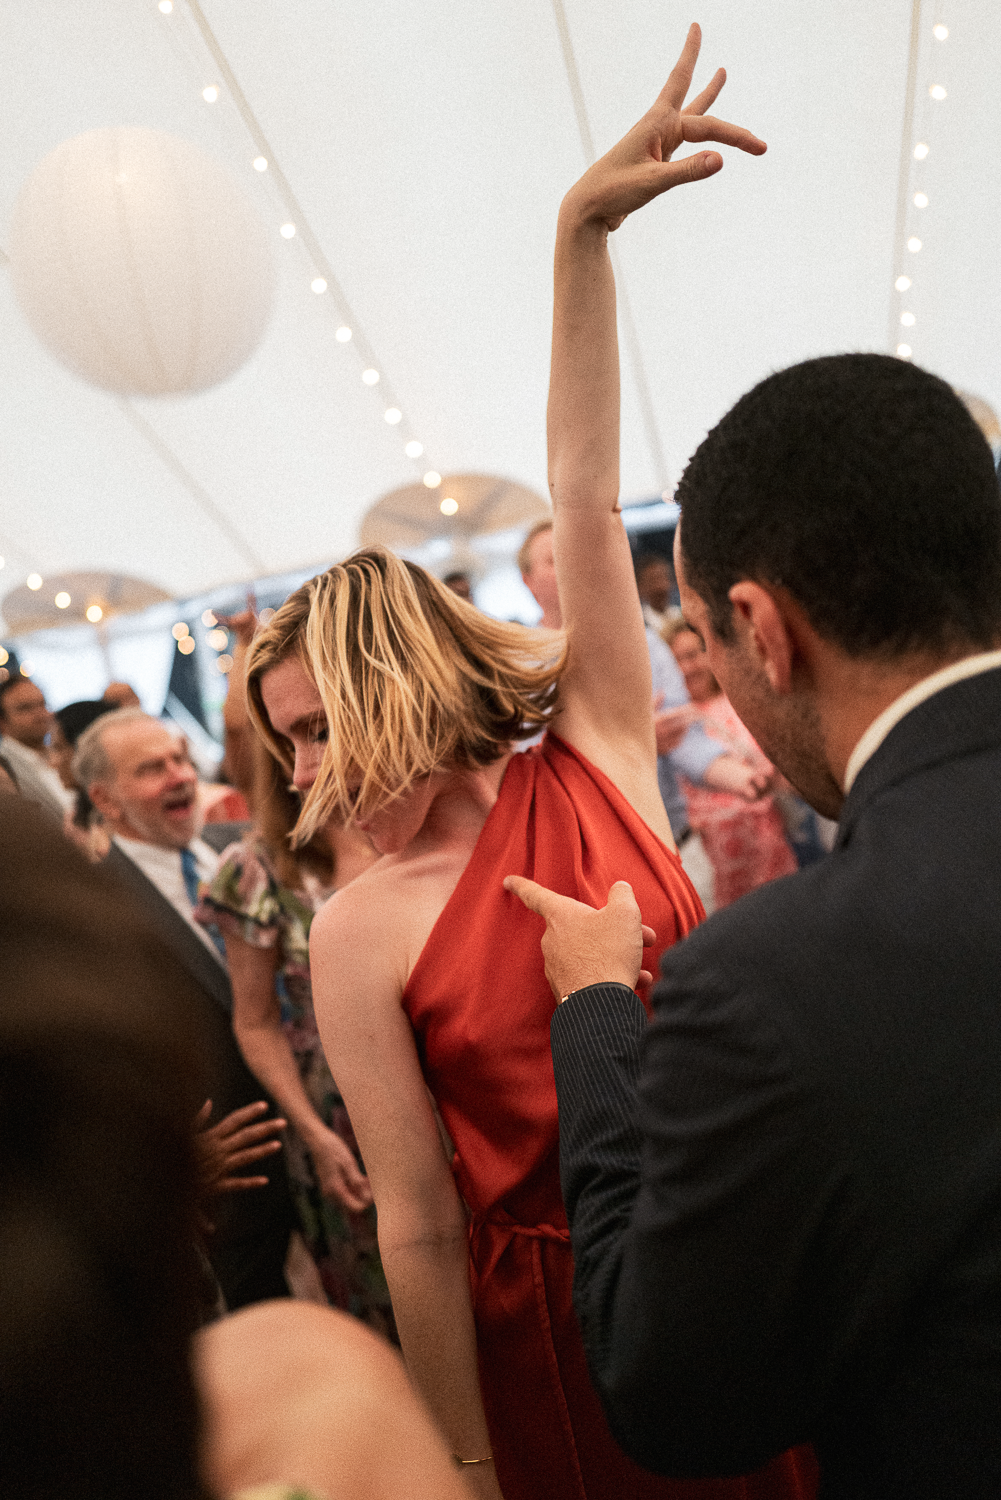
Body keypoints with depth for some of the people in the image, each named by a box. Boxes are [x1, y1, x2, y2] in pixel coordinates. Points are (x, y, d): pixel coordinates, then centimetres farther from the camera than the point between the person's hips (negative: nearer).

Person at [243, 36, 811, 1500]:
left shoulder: (597, 761, -6)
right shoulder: (358, 935, -12)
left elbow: (585, 494, -13)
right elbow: (419, 1223, -11)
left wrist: (582, 236, -19)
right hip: (550, 1333, -2)